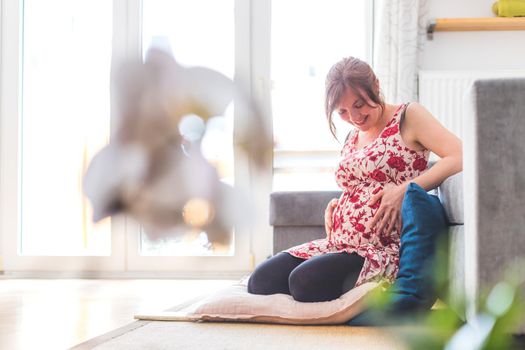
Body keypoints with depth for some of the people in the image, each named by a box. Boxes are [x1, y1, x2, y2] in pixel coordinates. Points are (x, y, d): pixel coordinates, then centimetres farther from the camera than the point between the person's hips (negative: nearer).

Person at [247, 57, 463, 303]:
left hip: (383, 250, -7)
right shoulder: (352, 138, 20)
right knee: (260, 281, -11)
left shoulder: (407, 117, -2)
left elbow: (459, 157, -15)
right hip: (338, 244, 8)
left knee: (305, 280, -30)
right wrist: (336, 205, 10)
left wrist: (404, 190, -22)